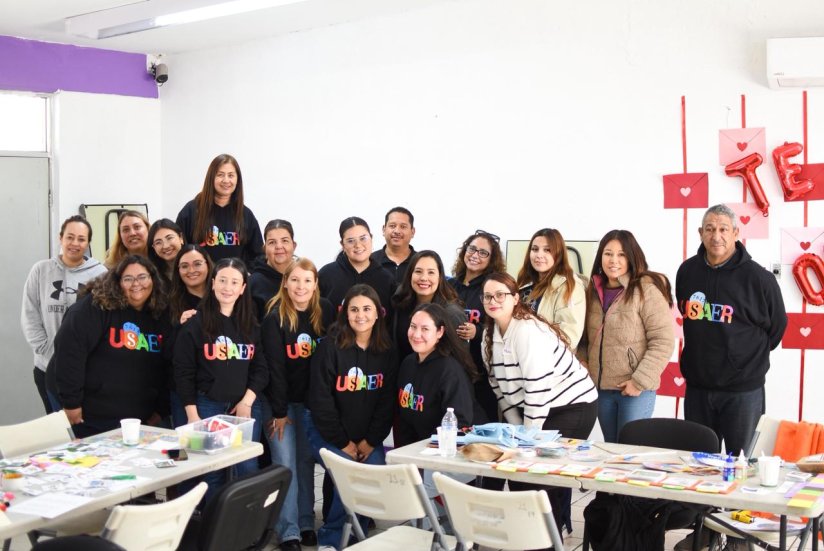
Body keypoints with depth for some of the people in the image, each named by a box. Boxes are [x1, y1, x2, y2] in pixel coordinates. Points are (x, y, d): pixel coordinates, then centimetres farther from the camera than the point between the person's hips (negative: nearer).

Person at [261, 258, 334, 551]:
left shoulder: (326, 311, -3)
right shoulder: (275, 317, -13)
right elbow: (274, 366, -13)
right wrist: (279, 411, -13)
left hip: (311, 400, 3)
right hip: (280, 399, -3)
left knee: (307, 461, 8)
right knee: (285, 463, -4)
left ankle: (307, 523, 19)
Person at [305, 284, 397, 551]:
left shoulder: (386, 353, 0)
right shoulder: (330, 347, -13)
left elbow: (387, 402, 1)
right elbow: (321, 401, -14)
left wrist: (370, 441, -8)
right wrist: (343, 443, -13)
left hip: (368, 436, 4)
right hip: (327, 430, -4)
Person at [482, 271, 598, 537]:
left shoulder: (528, 331, -23)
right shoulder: (490, 335, 3)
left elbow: (537, 388, -26)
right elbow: (501, 387, 7)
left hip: (573, 405, -8)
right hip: (536, 409, 8)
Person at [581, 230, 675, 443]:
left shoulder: (647, 289, -11)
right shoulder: (594, 290, 9)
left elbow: (663, 341, -15)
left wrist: (640, 381, -17)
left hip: (636, 389, -6)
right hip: (601, 387, 6)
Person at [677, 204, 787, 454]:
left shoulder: (757, 277, -11)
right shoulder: (687, 270, 2)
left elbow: (777, 326, 2)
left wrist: (751, 358, 8)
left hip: (742, 389, -4)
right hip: (697, 386, 4)